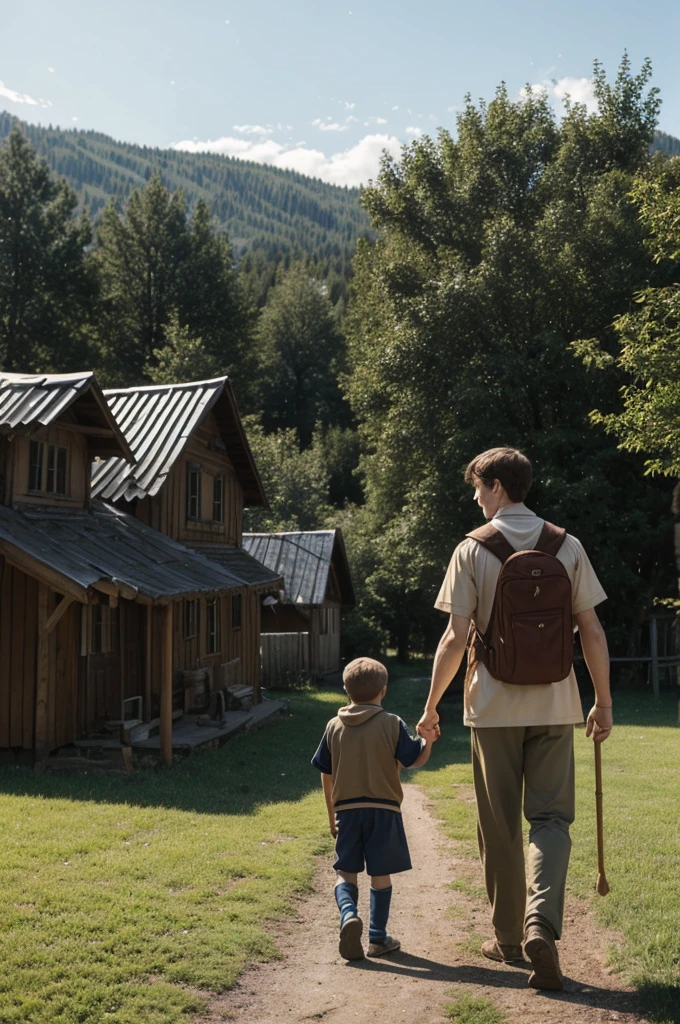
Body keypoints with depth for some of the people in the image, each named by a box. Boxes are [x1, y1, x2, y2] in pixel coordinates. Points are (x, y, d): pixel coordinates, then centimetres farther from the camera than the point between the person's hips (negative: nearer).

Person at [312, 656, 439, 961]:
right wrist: (428, 740, 5)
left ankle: (348, 914, -15)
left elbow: (326, 775, 7)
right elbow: (414, 761, -3)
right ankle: (378, 938, 14)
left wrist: (332, 814, 15)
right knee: (381, 874, 9)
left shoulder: (334, 726, 3)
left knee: (345, 871, 11)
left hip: (346, 810, 2)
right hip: (383, 810, -1)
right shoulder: (392, 724, -6)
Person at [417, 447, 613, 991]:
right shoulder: (567, 546, 2)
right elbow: (592, 631, 1)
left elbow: (455, 638, -9)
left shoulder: (473, 550, -6)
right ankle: (541, 922, -12)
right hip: (554, 705, 2)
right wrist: (604, 702, 11)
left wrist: (432, 705, 1)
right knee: (551, 816, 7)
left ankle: (509, 936, 21)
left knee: (500, 826, 11)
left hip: (494, 706, -1)